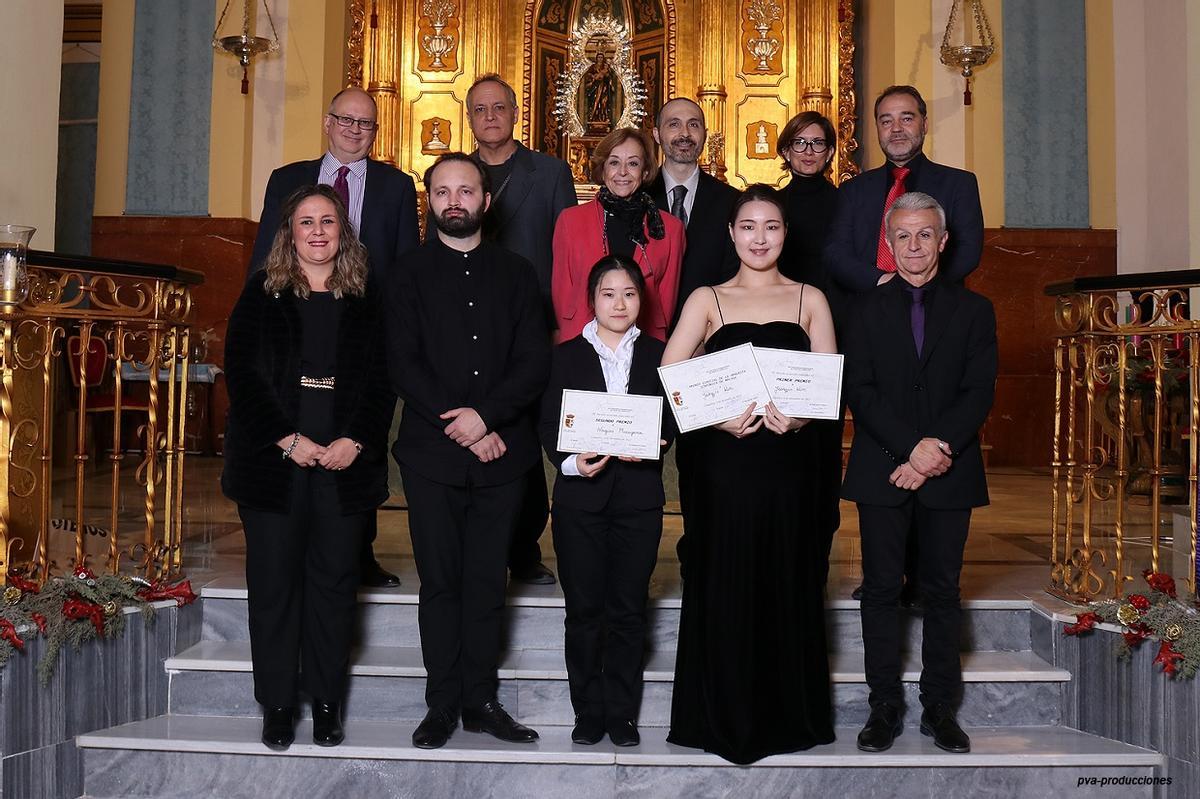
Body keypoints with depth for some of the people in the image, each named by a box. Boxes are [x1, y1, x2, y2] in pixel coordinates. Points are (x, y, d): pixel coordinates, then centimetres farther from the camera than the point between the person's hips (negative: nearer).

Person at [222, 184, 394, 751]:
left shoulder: (365, 300, 9)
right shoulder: (263, 293, 6)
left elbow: (381, 379, 5)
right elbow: (242, 371, -2)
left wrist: (355, 440, -10)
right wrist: (287, 439, -12)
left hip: (347, 463, 1)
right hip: (274, 460, -1)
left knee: (335, 582, 5)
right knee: (274, 582, 4)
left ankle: (326, 702, 17)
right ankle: (277, 704, 16)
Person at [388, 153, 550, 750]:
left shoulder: (516, 274, 10)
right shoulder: (410, 275, 7)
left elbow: (535, 364, 1)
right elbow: (403, 366, -3)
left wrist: (486, 416, -13)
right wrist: (457, 424, -12)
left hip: (501, 452, 1)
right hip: (431, 454, -1)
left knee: (487, 583, 6)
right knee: (439, 582, 4)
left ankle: (481, 700, 16)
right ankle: (442, 704, 14)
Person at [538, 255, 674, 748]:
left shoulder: (658, 355, 8)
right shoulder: (567, 356, 6)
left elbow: (672, 421, 5)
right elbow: (548, 426, 1)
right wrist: (571, 463, -16)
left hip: (639, 498, 0)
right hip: (580, 499, 0)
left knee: (628, 611, 6)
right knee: (583, 610, 5)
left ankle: (621, 713, 18)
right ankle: (588, 712, 18)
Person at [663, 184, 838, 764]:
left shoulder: (809, 299, 11)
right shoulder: (707, 300, 8)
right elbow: (669, 374, -5)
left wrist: (800, 415, -17)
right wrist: (717, 415, -20)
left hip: (789, 461, 1)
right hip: (724, 461, -1)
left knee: (786, 585, 6)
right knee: (725, 586, 3)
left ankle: (787, 715, 21)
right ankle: (726, 720, 17)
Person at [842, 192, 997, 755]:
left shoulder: (973, 310, 8)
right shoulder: (866, 311, 6)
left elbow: (979, 393, -1)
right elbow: (860, 392, -4)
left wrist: (938, 448, -15)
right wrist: (913, 447, -16)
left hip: (948, 474, 1)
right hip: (882, 473, 0)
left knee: (942, 592, 8)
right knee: (881, 590, 3)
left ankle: (939, 707, 18)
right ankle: (885, 705, 13)